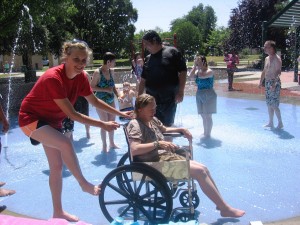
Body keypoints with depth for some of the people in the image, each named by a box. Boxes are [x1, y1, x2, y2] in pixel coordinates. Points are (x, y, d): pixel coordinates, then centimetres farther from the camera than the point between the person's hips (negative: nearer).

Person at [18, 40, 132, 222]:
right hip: (32, 118, -8)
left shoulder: (81, 77, -9)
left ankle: (58, 212, 23)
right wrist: (103, 125, -30)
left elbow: (94, 101, 5)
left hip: (52, 119, 8)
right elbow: (72, 114, -32)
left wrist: (120, 113, 3)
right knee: (66, 143, -31)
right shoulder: (53, 78, -32)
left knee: (57, 166, 9)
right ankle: (84, 184, -8)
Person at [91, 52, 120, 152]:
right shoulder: (98, 72, -15)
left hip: (111, 100, 6)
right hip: (101, 101, -6)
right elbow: (92, 87, -15)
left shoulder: (111, 71, 4)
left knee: (112, 122, 11)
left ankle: (112, 143, 27)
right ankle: (104, 145, 17)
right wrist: (105, 89, -22)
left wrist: (118, 95, 2)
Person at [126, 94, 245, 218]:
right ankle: (225, 208, -5)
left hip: (167, 156, 10)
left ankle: (221, 204, 9)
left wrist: (181, 129, 22)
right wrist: (158, 143, -31)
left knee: (203, 169, 1)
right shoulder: (135, 125, -15)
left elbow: (164, 129, 35)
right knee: (200, 171, -15)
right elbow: (134, 149, -30)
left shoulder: (153, 120, 13)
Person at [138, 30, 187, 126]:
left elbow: (182, 72, -7)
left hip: (169, 98, -5)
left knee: (167, 125, 4)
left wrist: (180, 91, -13)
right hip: (151, 99, 5)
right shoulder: (148, 58, 13)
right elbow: (143, 80, 16)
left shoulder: (172, 52, -3)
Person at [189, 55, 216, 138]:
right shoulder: (197, 71, 9)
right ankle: (205, 133, 24)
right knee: (203, 116, 14)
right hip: (199, 95, 7)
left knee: (208, 116, -5)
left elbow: (201, 76, -27)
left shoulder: (209, 71, -11)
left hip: (209, 95, -7)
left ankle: (208, 134, 1)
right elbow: (191, 75, -8)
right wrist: (194, 66, -6)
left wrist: (200, 67, -15)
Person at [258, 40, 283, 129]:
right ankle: (270, 123, 21)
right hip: (267, 82, 9)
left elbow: (278, 72, -21)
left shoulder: (277, 59, -13)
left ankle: (280, 123, 5)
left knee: (274, 105, -7)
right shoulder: (267, 59, 14)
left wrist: (274, 84, -27)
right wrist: (261, 82, 18)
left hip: (274, 83, -9)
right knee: (269, 104, 12)